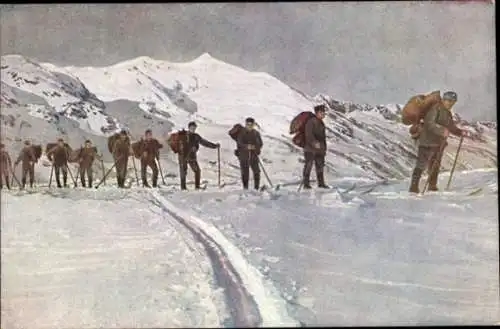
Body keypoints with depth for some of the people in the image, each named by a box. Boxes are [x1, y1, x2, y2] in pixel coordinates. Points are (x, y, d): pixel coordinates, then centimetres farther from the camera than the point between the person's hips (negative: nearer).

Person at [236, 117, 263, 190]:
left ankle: (256, 188, 4)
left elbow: (260, 144, 4)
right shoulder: (241, 133, 0)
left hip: (254, 156, 1)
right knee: (245, 173, 1)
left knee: (256, 172, -7)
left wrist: (255, 147, -17)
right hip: (243, 156, -1)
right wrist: (246, 146, -27)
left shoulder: (256, 133, 6)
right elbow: (239, 143, -9)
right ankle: (245, 188, 12)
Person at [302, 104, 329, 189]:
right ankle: (306, 183, -4)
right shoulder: (311, 121, -10)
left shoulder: (321, 123, 19)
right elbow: (309, 134, -21)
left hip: (319, 149, 9)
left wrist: (324, 149, 24)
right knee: (308, 165, -8)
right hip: (310, 148, -9)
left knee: (320, 166, 11)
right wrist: (314, 142, -31)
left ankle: (321, 183, 19)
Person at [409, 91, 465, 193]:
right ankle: (414, 187, -9)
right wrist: (442, 131, -34)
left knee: (435, 165, 14)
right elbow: (430, 124, -25)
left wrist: (460, 132, 9)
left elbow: (451, 127, 25)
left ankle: (432, 186, 24)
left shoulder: (448, 113, 15)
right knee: (421, 164, -10)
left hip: (439, 143, 9)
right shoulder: (435, 109, -13)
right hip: (427, 142, -9)